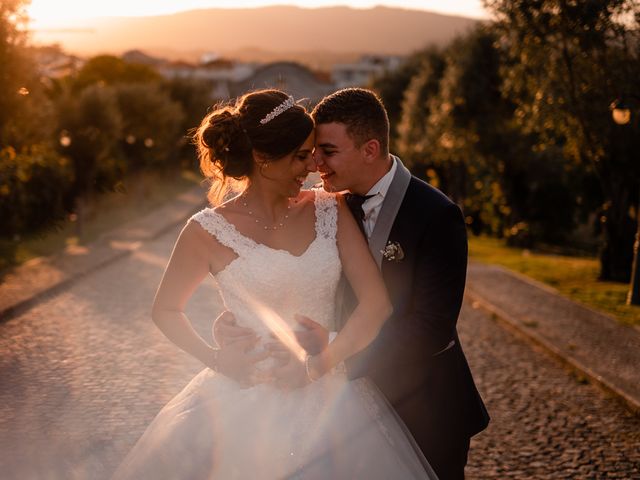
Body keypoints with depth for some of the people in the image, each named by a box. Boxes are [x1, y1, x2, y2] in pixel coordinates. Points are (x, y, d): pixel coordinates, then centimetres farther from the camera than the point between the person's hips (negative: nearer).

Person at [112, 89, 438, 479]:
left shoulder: (330, 210, -1)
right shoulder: (210, 231, -8)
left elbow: (376, 301, -7)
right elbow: (165, 310, 6)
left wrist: (318, 365, -15)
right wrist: (215, 360, -8)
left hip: (329, 400, 3)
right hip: (246, 405, -2)